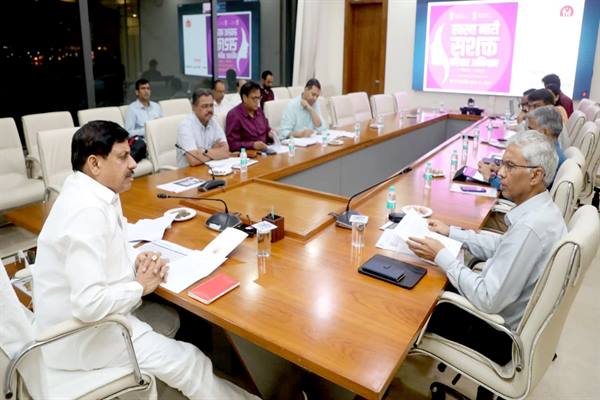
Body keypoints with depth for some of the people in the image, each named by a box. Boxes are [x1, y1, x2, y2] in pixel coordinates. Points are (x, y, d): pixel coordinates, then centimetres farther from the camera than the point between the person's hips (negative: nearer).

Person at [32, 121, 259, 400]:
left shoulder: (89, 191, 1)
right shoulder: (87, 210, -29)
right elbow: (89, 304, -33)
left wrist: (135, 263, -3)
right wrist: (141, 286, -16)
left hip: (91, 315, 9)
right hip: (82, 335, -9)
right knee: (190, 363, -4)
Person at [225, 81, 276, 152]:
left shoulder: (259, 111, 14)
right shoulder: (234, 115, -9)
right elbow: (232, 144, -13)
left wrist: (270, 133, 4)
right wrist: (253, 145, -23)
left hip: (264, 150, 7)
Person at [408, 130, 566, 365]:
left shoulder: (529, 227, -33)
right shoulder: (541, 208, -4)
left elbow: (488, 300, -31)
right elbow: (501, 246, 11)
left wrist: (441, 256, -23)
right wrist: (451, 232, 5)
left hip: (504, 336, -8)